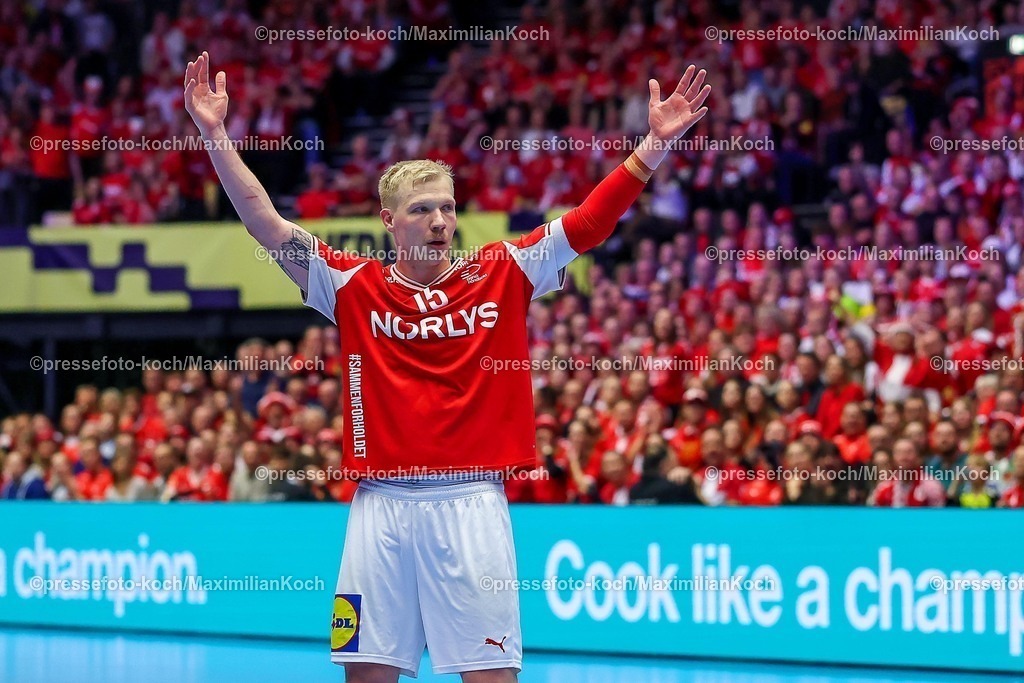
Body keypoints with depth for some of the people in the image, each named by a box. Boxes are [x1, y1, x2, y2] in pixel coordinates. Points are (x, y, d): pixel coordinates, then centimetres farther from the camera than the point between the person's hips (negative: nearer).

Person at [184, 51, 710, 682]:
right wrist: (215, 134, -6)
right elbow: (266, 224, 1)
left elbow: (591, 221, 1)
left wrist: (657, 142, -7)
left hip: (471, 504, -1)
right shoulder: (356, 288, 6)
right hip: (382, 505, 1)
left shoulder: (503, 275, 6)